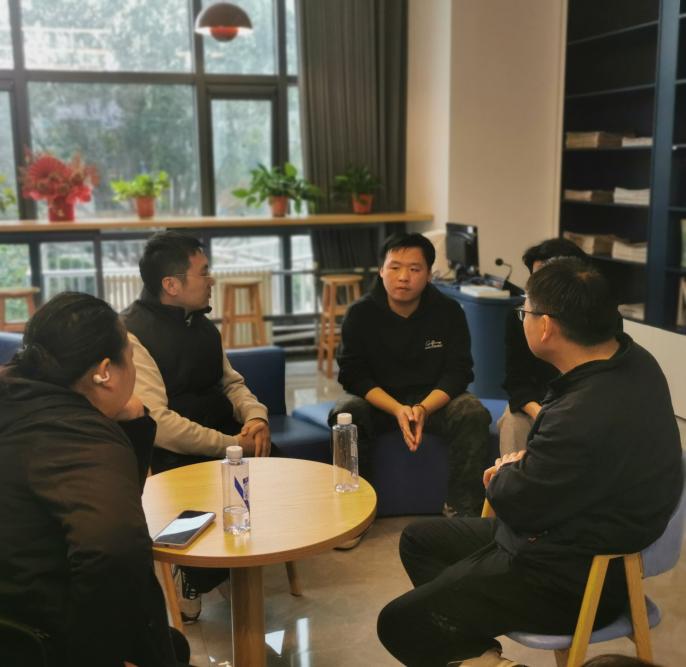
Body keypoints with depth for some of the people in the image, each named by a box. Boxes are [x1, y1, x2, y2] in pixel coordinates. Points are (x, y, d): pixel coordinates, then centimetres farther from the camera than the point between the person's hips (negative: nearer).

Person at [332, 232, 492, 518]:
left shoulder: (449, 311, -6)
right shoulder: (360, 314, -7)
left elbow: (457, 372, -9)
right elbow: (354, 375, -11)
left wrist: (423, 409, -28)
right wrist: (397, 410, -28)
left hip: (434, 397, 1)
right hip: (377, 399, 0)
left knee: (474, 414, -27)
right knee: (345, 414, -31)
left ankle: (461, 510, -17)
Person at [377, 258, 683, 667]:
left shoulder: (584, 419, -36)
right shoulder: (631, 357, -5)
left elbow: (516, 505, -20)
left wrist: (505, 472, 1)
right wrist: (522, 465, -4)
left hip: (569, 580, -10)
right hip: (583, 536, 10)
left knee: (399, 625, -4)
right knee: (419, 539, 18)